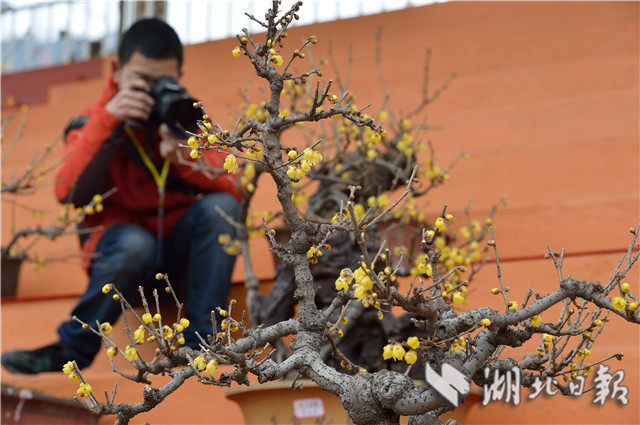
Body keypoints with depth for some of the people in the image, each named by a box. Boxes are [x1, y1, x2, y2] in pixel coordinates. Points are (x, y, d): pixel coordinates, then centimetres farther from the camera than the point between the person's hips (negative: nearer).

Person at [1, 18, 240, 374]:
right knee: (132, 242, -37)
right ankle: (72, 351, -16)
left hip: (180, 251, 3)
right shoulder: (93, 123, -3)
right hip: (120, 252, -2)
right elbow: (69, 193, -21)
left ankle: (201, 343, -22)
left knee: (219, 207, -26)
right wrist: (108, 120, -28)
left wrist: (186, 158, -30)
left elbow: (232, 190, -10)